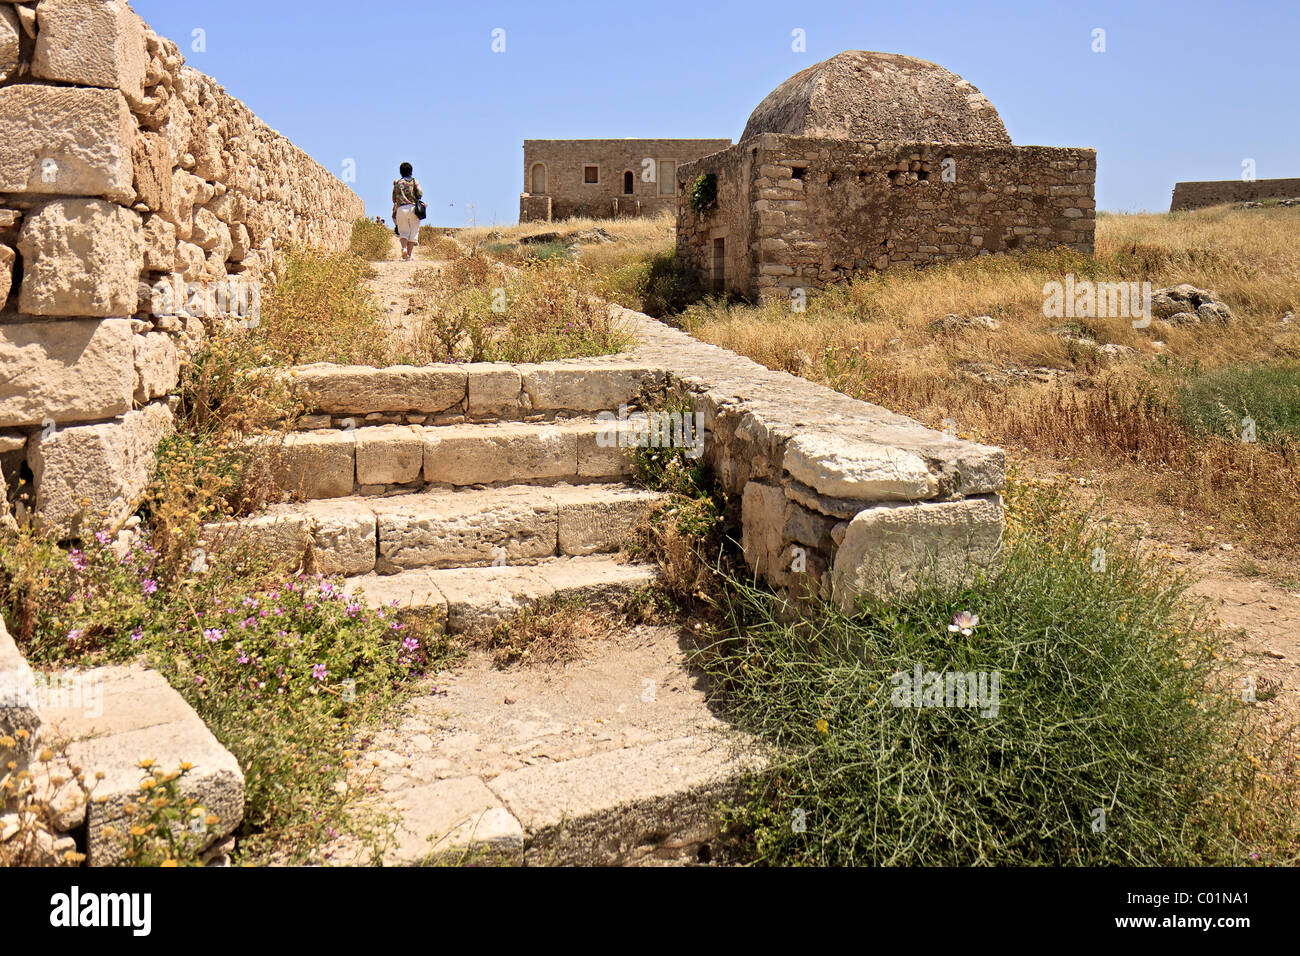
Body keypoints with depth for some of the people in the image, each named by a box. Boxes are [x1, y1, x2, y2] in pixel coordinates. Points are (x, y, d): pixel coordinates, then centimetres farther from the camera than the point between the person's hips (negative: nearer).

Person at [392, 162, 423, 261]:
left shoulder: (397, 183, 11)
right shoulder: (414, 181, 6)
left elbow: (394, 199, 12)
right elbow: (420, 194, -5)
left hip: (401, 209, 1)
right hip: (413, 208, -1)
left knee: (403, 232, 7)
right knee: (413, 232, 6)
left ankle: (404, 248, -21)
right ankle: (409, 254, 0)